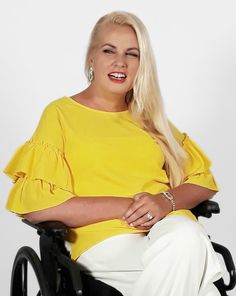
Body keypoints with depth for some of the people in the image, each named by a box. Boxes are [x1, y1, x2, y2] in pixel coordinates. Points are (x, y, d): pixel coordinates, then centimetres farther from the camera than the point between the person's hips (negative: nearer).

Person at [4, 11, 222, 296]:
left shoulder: (149, 117, 23)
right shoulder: (61, 113, 8)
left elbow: (202, 179, 18)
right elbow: (33, 204, -4)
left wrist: (167, 201, -6)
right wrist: (126, 206, -10)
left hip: (172, 228, 4)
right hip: (105, 240, -4)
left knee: (186, 236, -33)